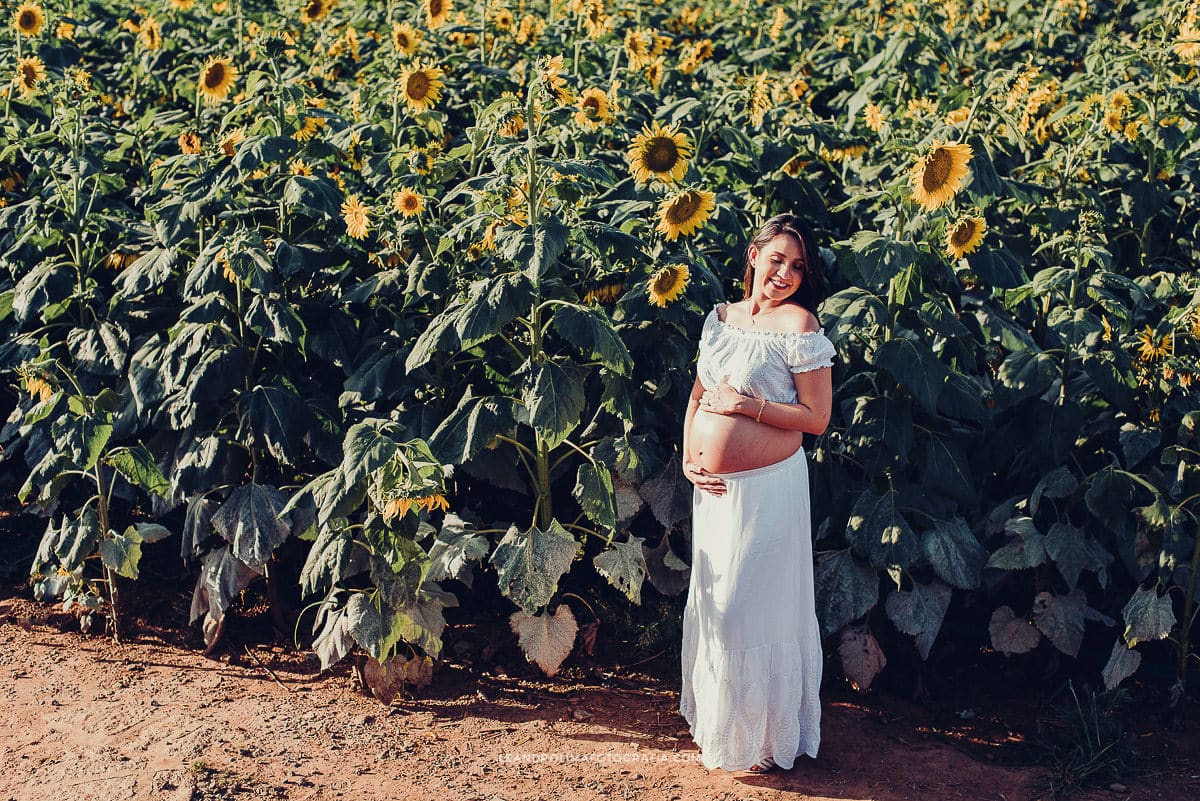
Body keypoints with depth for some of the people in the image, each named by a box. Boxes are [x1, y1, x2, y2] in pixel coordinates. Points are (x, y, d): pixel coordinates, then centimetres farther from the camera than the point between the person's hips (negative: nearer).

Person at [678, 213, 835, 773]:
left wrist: (748, 404, -18)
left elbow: (817, 418, -13)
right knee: (710, 602, 17)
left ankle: (762, 738, 20)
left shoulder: (798, 323, -10)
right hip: (712, 488, 7)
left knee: (750, 607, 2)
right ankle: (714, 722, 36)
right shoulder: (720, 317, 9)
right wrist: (689, 459, 2)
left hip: (766, 487, -7)